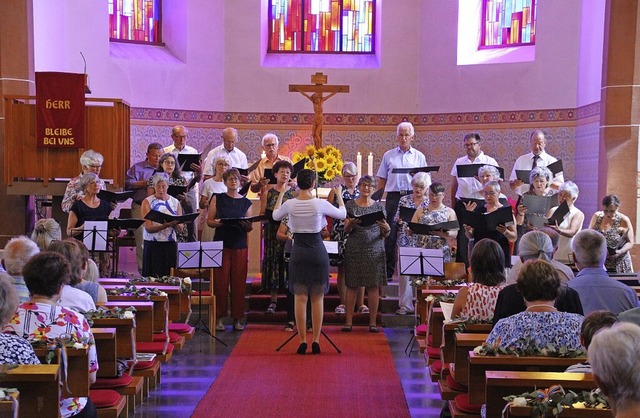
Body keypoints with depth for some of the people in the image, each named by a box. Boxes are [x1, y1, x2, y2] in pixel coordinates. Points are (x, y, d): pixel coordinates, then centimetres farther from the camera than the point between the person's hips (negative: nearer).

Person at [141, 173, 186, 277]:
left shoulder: (175, 202, 8)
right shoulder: (147, 202, 1)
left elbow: (180, 230, 3)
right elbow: (148, 228, -10)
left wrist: (175, 224, -19)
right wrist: (165, 226, -26)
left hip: (171, 244, 2)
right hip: (152, 245, -2)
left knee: (169, 276, -2)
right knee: (153, 276, -4)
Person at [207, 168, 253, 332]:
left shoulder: (246, 202, 10)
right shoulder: (218, 198, 6)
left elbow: (250, 228, 10)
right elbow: (209, 220, 4)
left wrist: (247, 225, -12)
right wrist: (216, 223, -17)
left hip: (240, 246, 2)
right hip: (221, 244, -1)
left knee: (239, 282, 1)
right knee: (220, 282, -3)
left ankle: (237, 319, 9)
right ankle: (220, 318, 5)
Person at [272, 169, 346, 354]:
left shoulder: (290, 204, -5)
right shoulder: (320, 204, -10)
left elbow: (275, 215, 17)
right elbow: (342, 214, 6)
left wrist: (281, 194, 27)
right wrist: (339, 195, 22)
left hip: (298, 253, 1)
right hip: (317, 252, -1)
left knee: (300, 299, 6)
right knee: (317, 298, 8)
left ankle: (302, 341, 5)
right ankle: (316, 341, 8)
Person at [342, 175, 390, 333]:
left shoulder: (379, 206, 8)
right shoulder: (350, 205, 6)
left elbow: (385, 235, 7)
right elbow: (345, 231, 2)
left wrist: (387, 228, -15)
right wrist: (351, 224, -19)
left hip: (374, 251, 1)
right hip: (354, 250, -1)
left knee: (373, 287, 1)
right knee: (352, 286, 1)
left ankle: (373, 322, 7)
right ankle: (349, 321, 7)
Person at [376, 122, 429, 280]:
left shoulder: (419, 157, 11)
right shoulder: (388, 156, 11)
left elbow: (426, 180, 8)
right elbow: (382, 180, 12)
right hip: (393, 197, 0)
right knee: (390, 234, -3)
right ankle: (388, 271, 3)